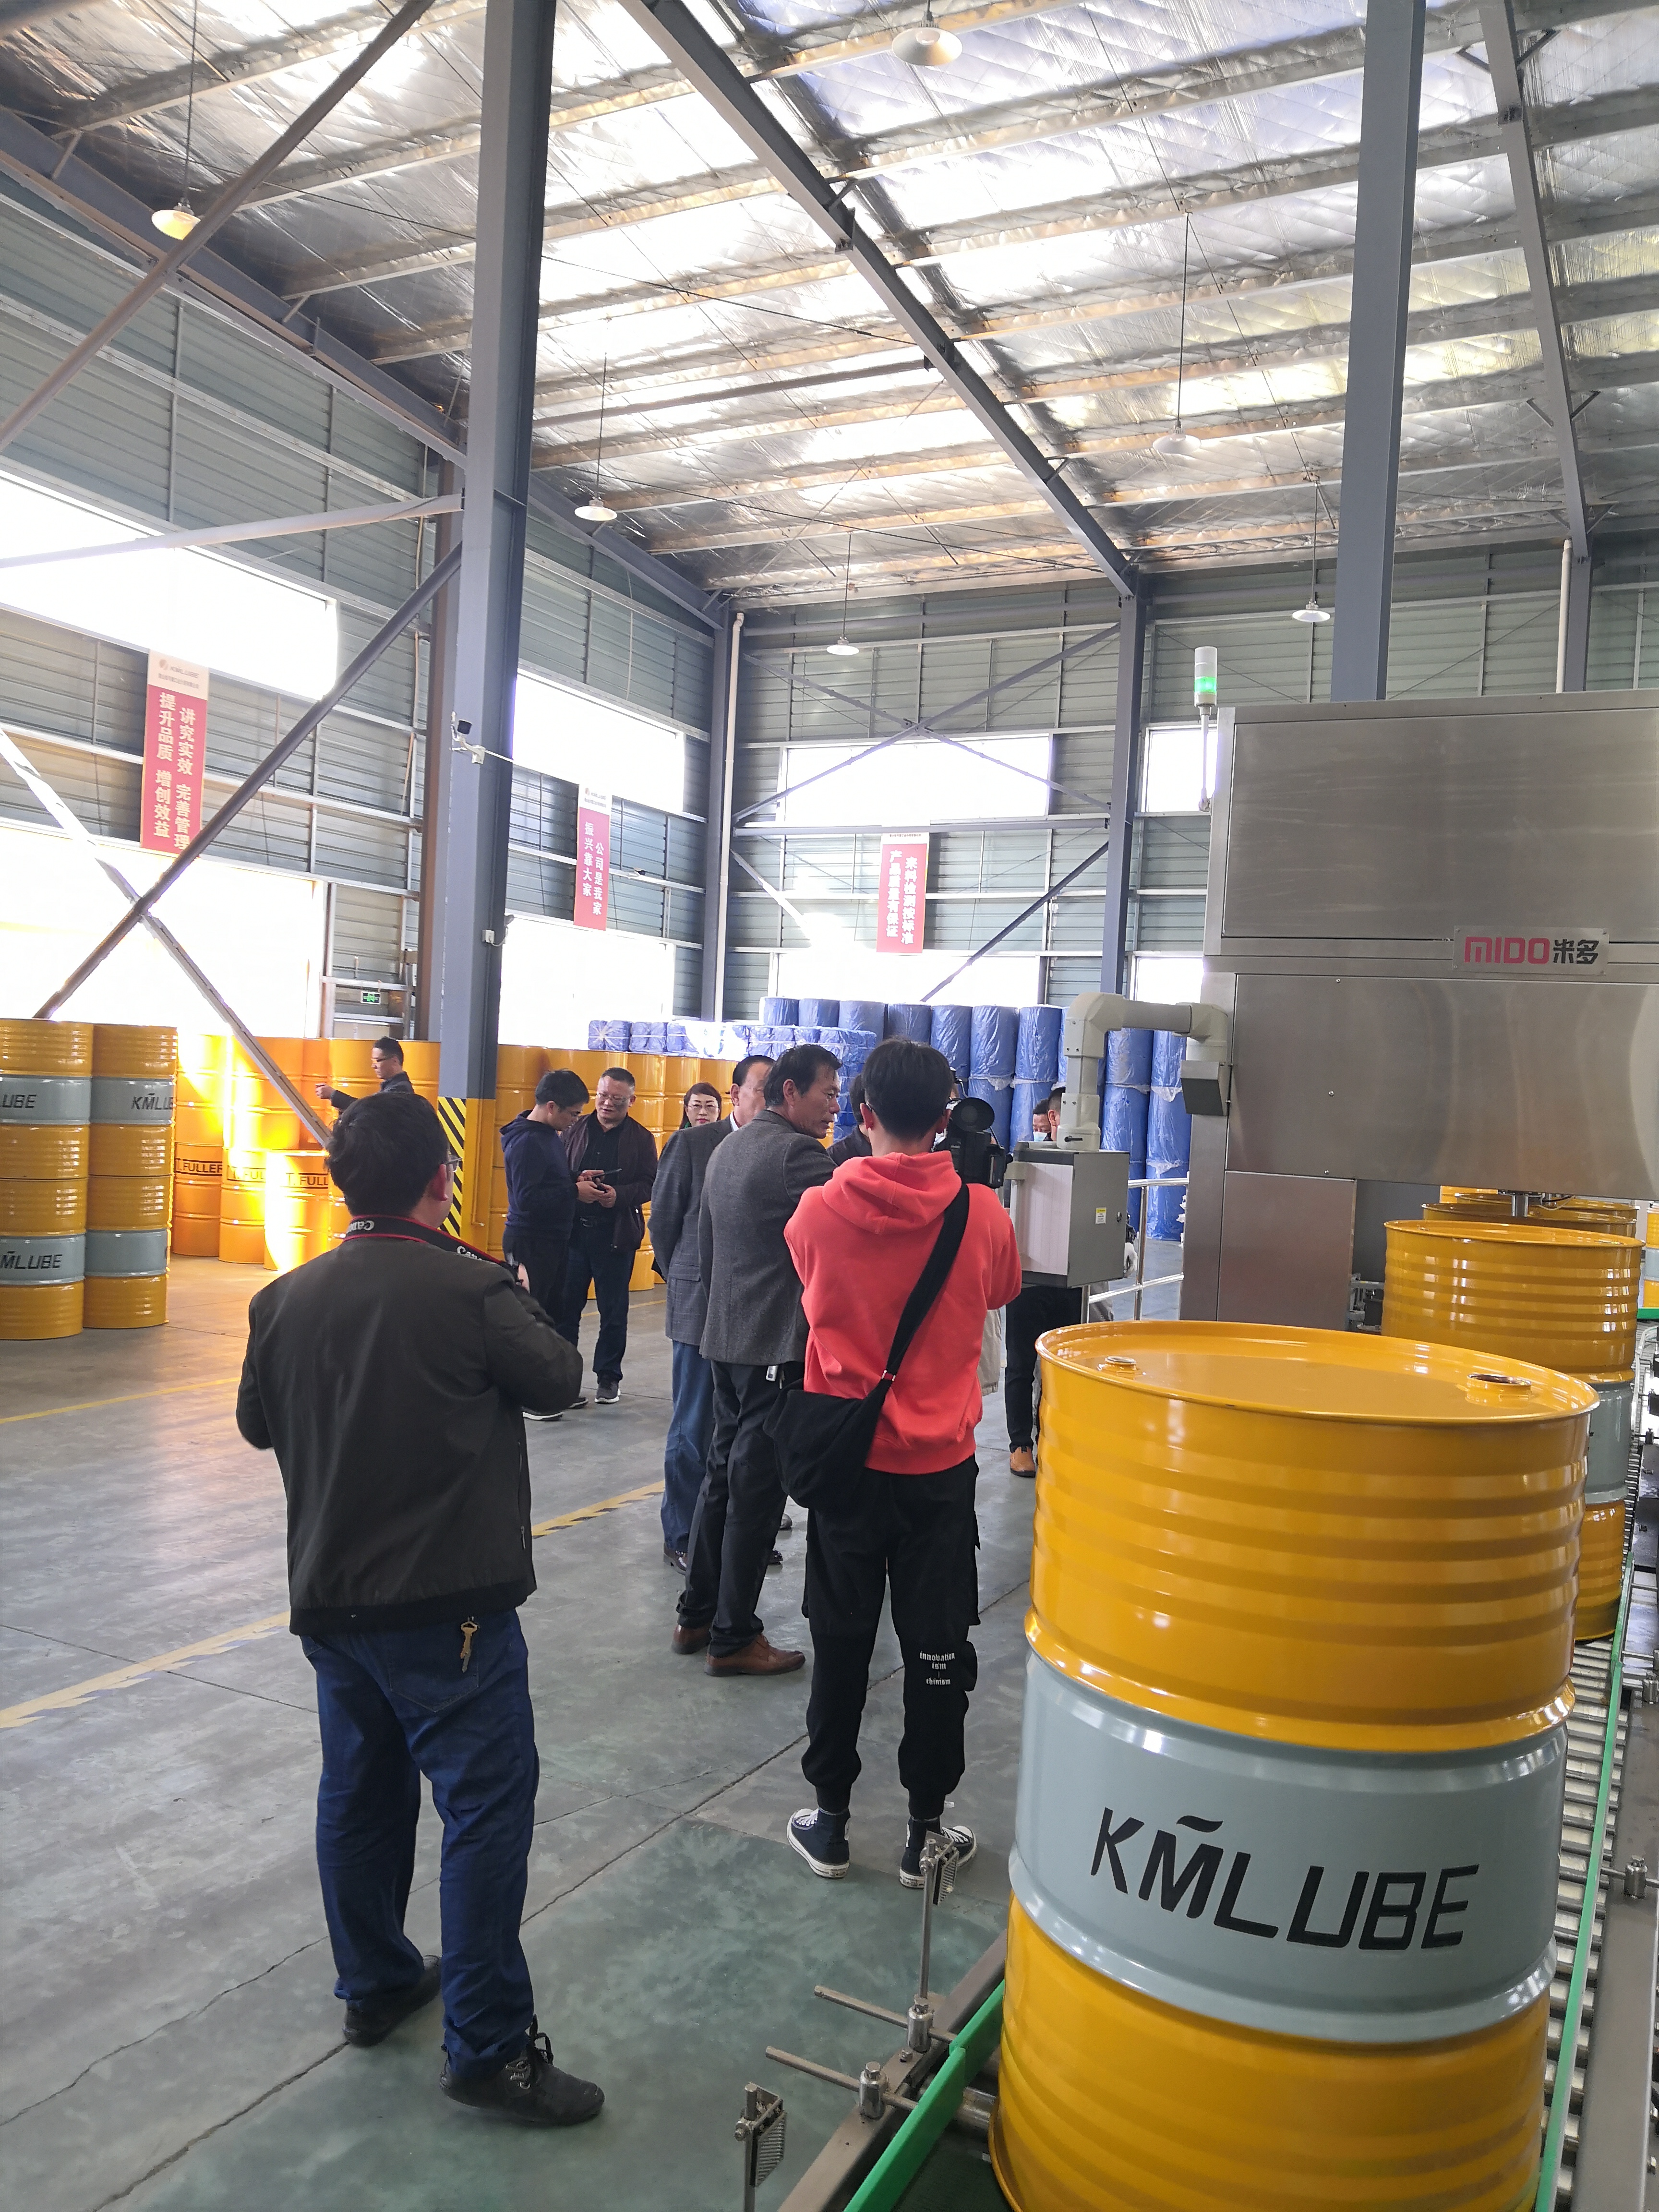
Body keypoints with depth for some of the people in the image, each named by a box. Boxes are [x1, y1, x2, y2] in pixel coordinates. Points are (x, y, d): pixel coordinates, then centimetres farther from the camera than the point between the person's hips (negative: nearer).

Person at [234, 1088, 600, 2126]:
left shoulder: (287, 1299, -1)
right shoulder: (472, 1290, -19)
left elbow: (257, 1422, 13)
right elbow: (558, 1378, -4)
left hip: (330, 1598, 7)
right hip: (451, 1603, -6)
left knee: (362, 1793, 21)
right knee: (487, 1806, 3)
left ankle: (375, 1983, 38)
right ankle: (488, 2043, 9)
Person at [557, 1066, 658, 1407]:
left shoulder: (641, 1138, 2)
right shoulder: (575, 1129, 6)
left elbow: (650, 1184, -3)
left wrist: (620, 1195, -19)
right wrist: (576, 1186, -14)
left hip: (616, 1235, -1)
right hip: (572, 1230, 2)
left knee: (613, 1311, 8)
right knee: (566, 1306, 7)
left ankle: (608, 1376, 20)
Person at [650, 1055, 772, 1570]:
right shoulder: (693, 1143, -6)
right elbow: (663, 1218, 2)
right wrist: (683, 1283, 7)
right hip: (703, 1308, -2)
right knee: (694, 1429, 6)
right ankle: (681, 1536, 19)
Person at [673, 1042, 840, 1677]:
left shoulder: (728, 1151, 14)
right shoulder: (796, 1155, -16)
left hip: (726, 1338, 9)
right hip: (778, 1345, -9)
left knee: (723, 1474, 17)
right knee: (756, 1489, -1)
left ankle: (696, 1614, 25)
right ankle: (734, 1637, 8)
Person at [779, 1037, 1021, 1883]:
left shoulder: (819, 1212, -13)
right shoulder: (983, 1215, -12)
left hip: (844, 1459, 0)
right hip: (939, 1465, 0)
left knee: (840, 1646, 14)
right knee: (937, 1652, 12)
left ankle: (830, 1820, 25)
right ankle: (926, 1829, 23)